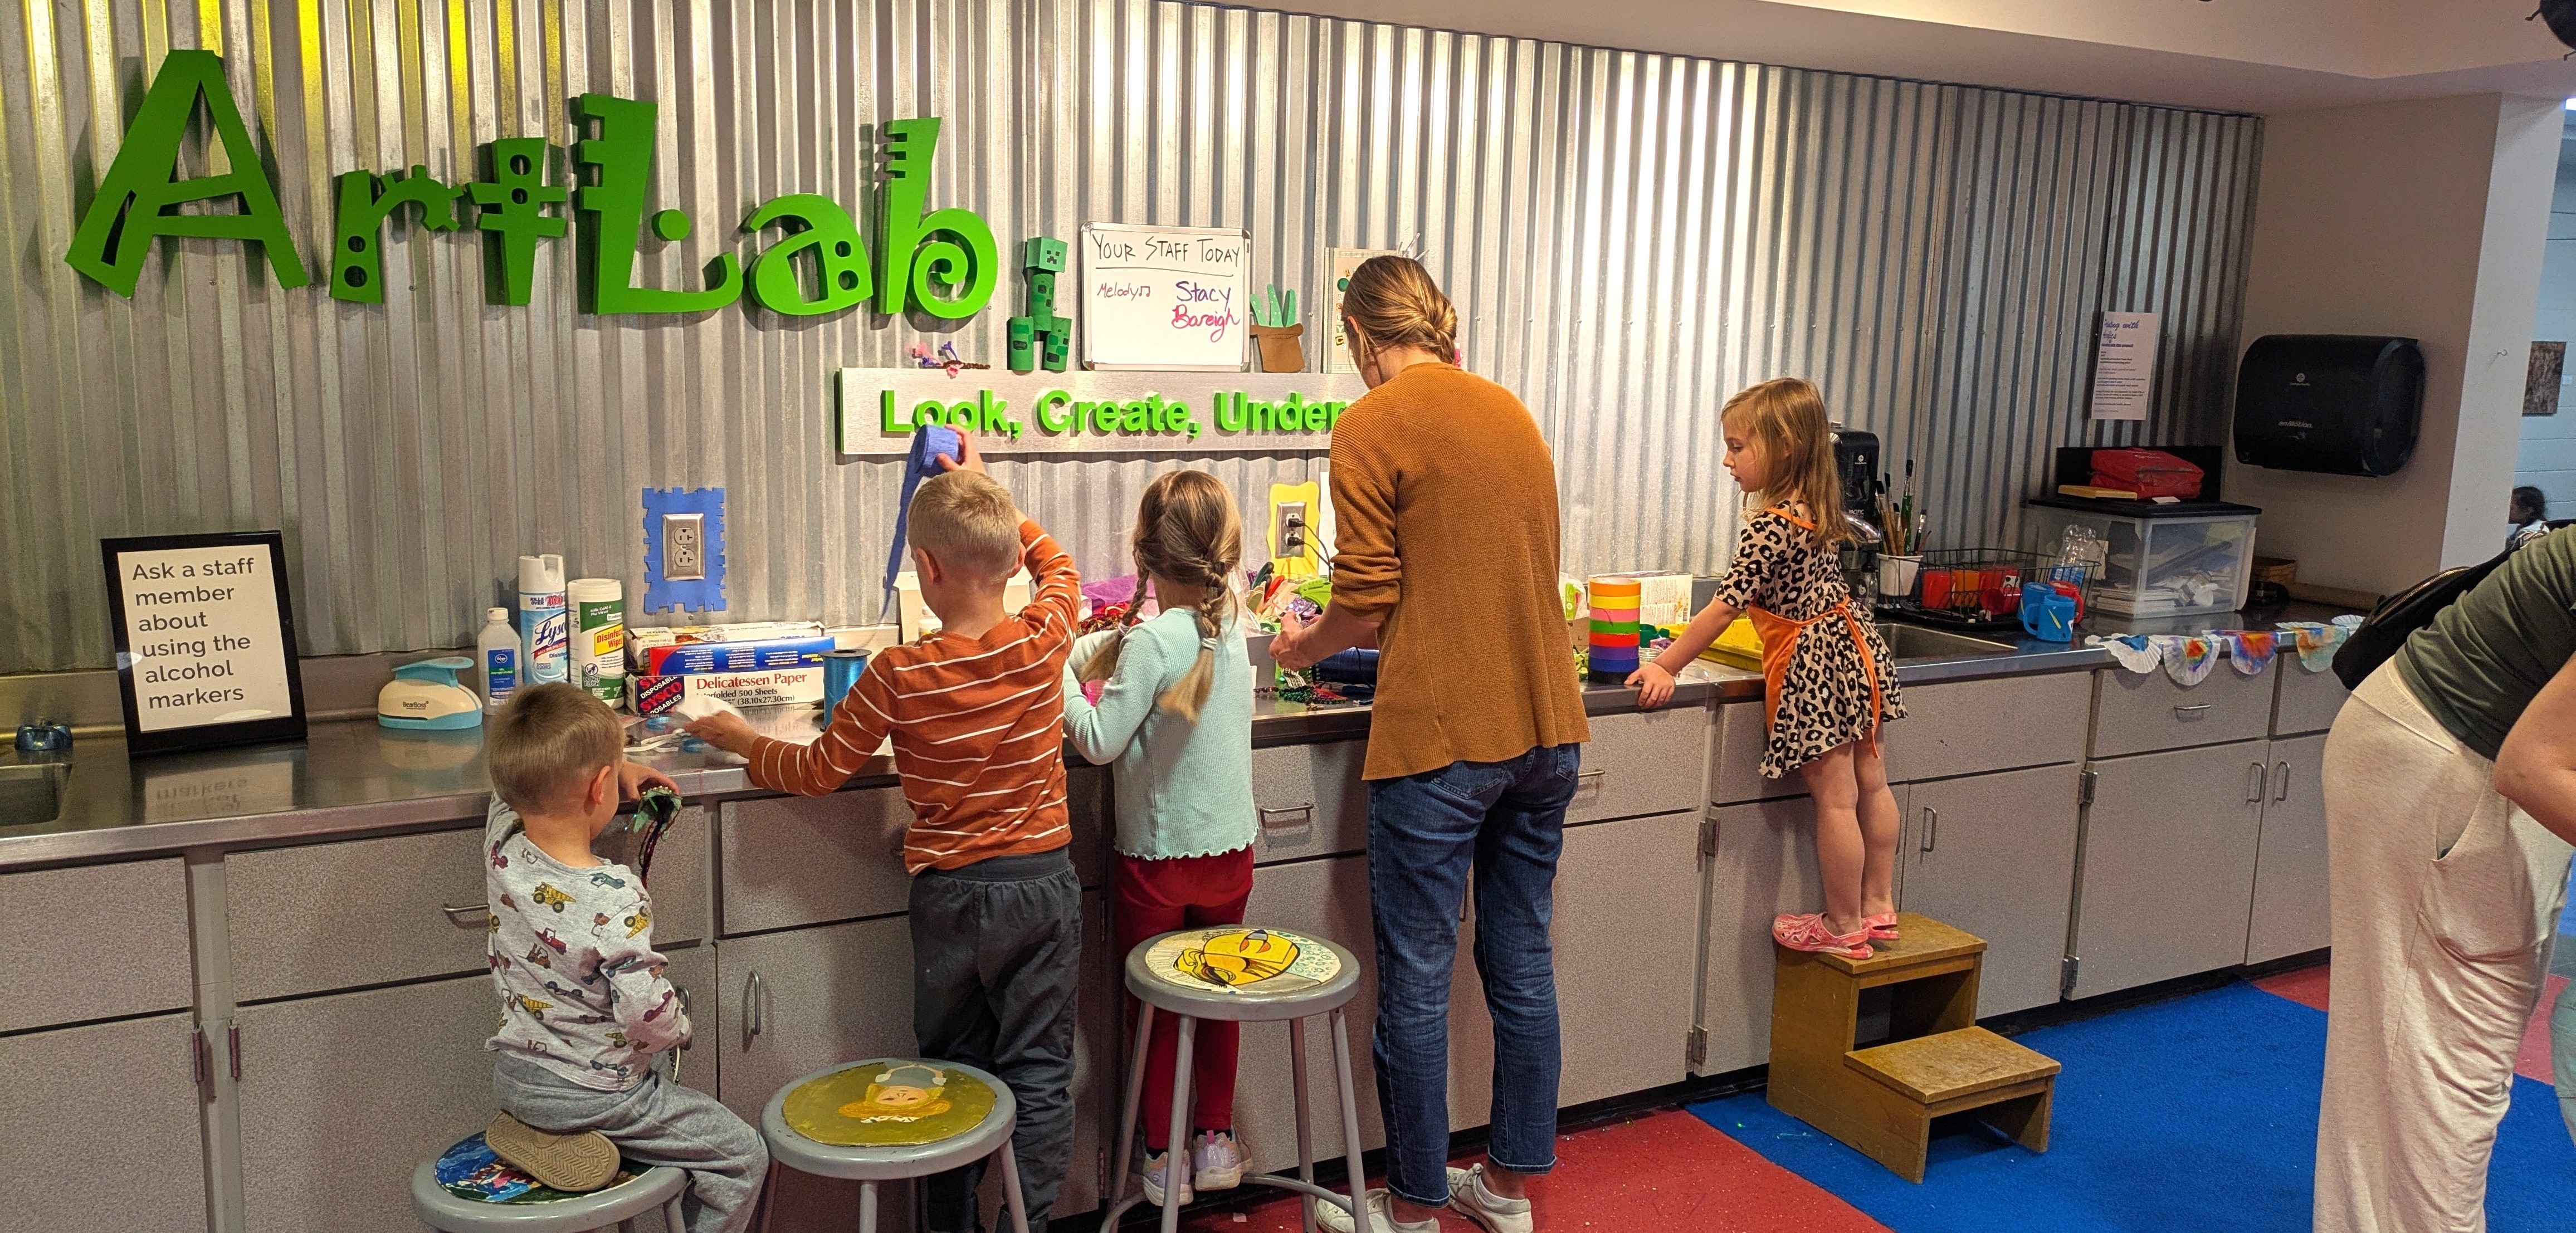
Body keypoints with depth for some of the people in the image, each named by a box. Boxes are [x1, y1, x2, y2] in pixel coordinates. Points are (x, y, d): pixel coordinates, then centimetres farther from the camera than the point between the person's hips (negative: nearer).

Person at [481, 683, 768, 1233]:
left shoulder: (502, 850, -11)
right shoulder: (615, 899, -30)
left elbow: (516, 779, 11)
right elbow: (648, 1014, -28)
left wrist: (617, 767, 7)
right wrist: (681, 1026, -6)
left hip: (512, 1078, 7)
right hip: (594, 1097, -7)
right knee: (743, 1156, 5)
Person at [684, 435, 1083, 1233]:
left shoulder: (897, 675, -17)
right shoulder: (1045, 639, -10)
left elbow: (820, 772, -4)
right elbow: (1058, 565, 14)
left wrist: (743, 741, 13)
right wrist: (985, 494, 22)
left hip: (950, 893, -1)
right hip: (1045, 883, 1)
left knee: (951, 1071, 17)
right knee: (1039, 1075, 10)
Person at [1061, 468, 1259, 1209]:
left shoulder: (1152, 640, -22)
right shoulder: (1229, 622, -1)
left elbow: (1101, 743, -19)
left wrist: (1058, 679, -8)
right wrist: (1078, 656, 3)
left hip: (1158, 860, -5)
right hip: (1230, 850, 5)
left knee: (1155, 1007, 12)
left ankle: (1164, 1156, 22)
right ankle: (1217, 1140, 30)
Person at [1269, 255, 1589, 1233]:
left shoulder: (1371, 426, -8)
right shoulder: (1512, 411, 12)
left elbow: (1366, 606, -11)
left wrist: (1304, 648, 10)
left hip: (1440, 739, -7)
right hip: (1545, 727, 7)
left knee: (1416, 979, 6)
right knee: (1523, 962, 15)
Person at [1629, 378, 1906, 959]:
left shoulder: (1770, 528, -22)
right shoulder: (1818, 509, 6)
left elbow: (1724, 607, -22)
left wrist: (1666, 667, -17)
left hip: (1812, 666, -9)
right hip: (1852, 644, 9)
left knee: (1834, 800, 1)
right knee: (1870, 784, 15)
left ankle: (1843, 927, 12)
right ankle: (1879, 906, 26)